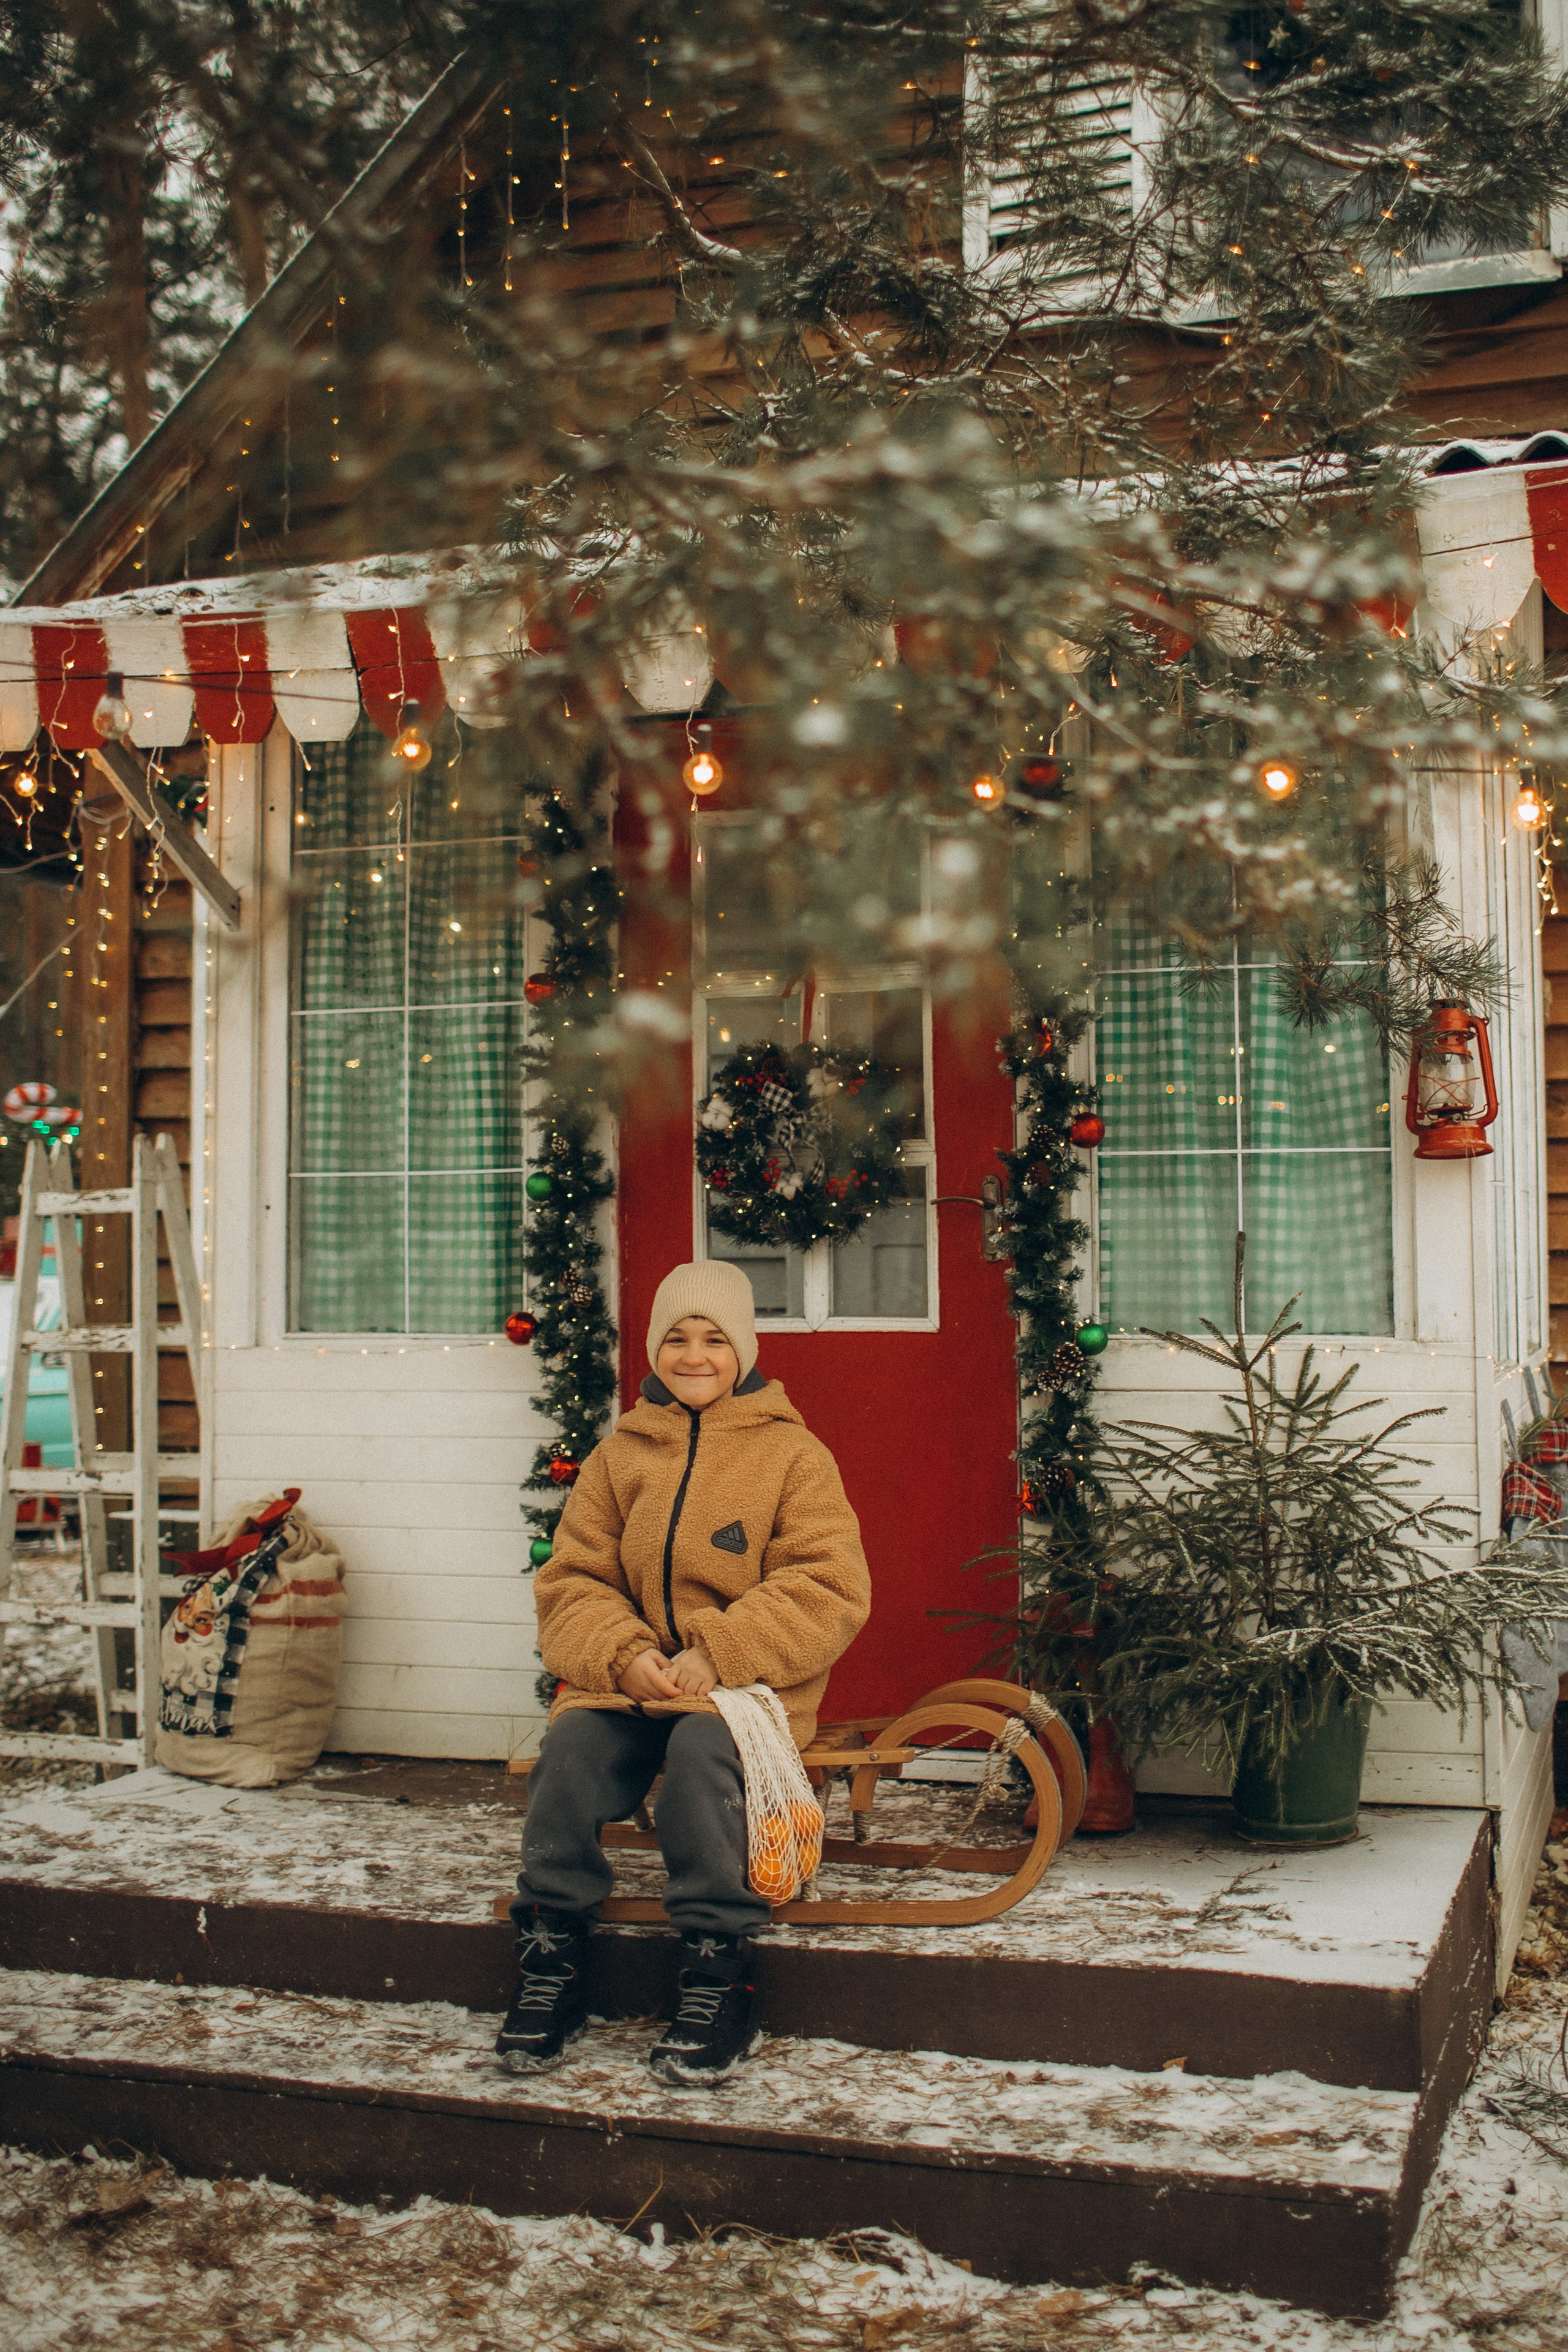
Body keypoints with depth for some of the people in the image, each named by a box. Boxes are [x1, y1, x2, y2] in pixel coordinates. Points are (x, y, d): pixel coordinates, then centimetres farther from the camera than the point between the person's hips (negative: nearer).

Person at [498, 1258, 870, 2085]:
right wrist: (624, 1656, -13)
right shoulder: (619, 1453, 13)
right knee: (570, 1748, -27)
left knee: (701, 1748, -34)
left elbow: (829, 1590, -6)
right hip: (629, 1680, 3)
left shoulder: (793, 1454, 3)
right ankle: (551, 1960, -12)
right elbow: (572, 1581, 9)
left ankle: (718, 1978, -23)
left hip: (747, 1685, -3)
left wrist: (717, 1654, -17)